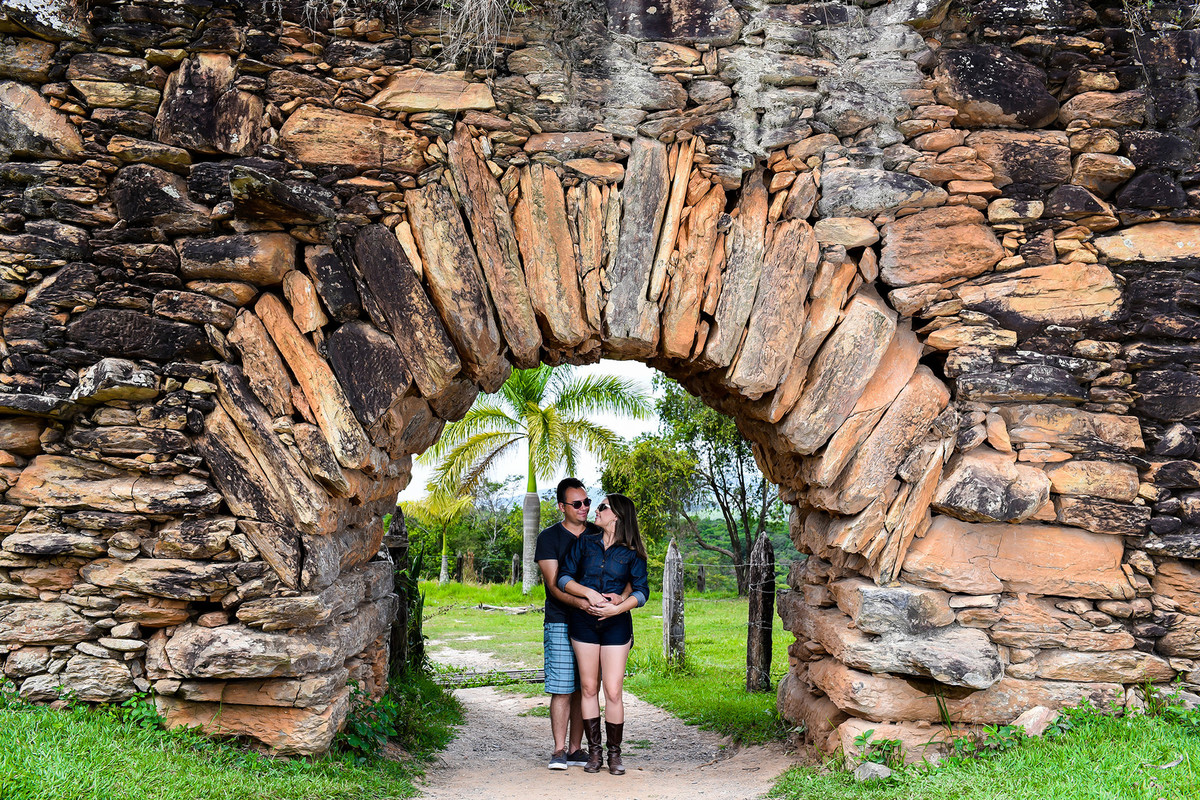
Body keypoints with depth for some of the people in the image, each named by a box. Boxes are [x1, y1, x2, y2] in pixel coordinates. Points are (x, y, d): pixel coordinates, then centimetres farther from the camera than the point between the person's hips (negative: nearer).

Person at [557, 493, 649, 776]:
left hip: (616, 624, -2)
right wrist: (589, 593, -13)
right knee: (589, 687, 5)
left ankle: (614, 754, 8)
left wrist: (617, 608, -18)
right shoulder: (585, 542, 6)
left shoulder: (632, 553, 0)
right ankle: (593, 751, 15)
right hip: (583, 621, 2)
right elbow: (564, 578, 2)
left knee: (613, 691, -5)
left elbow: (641, 591, -3)